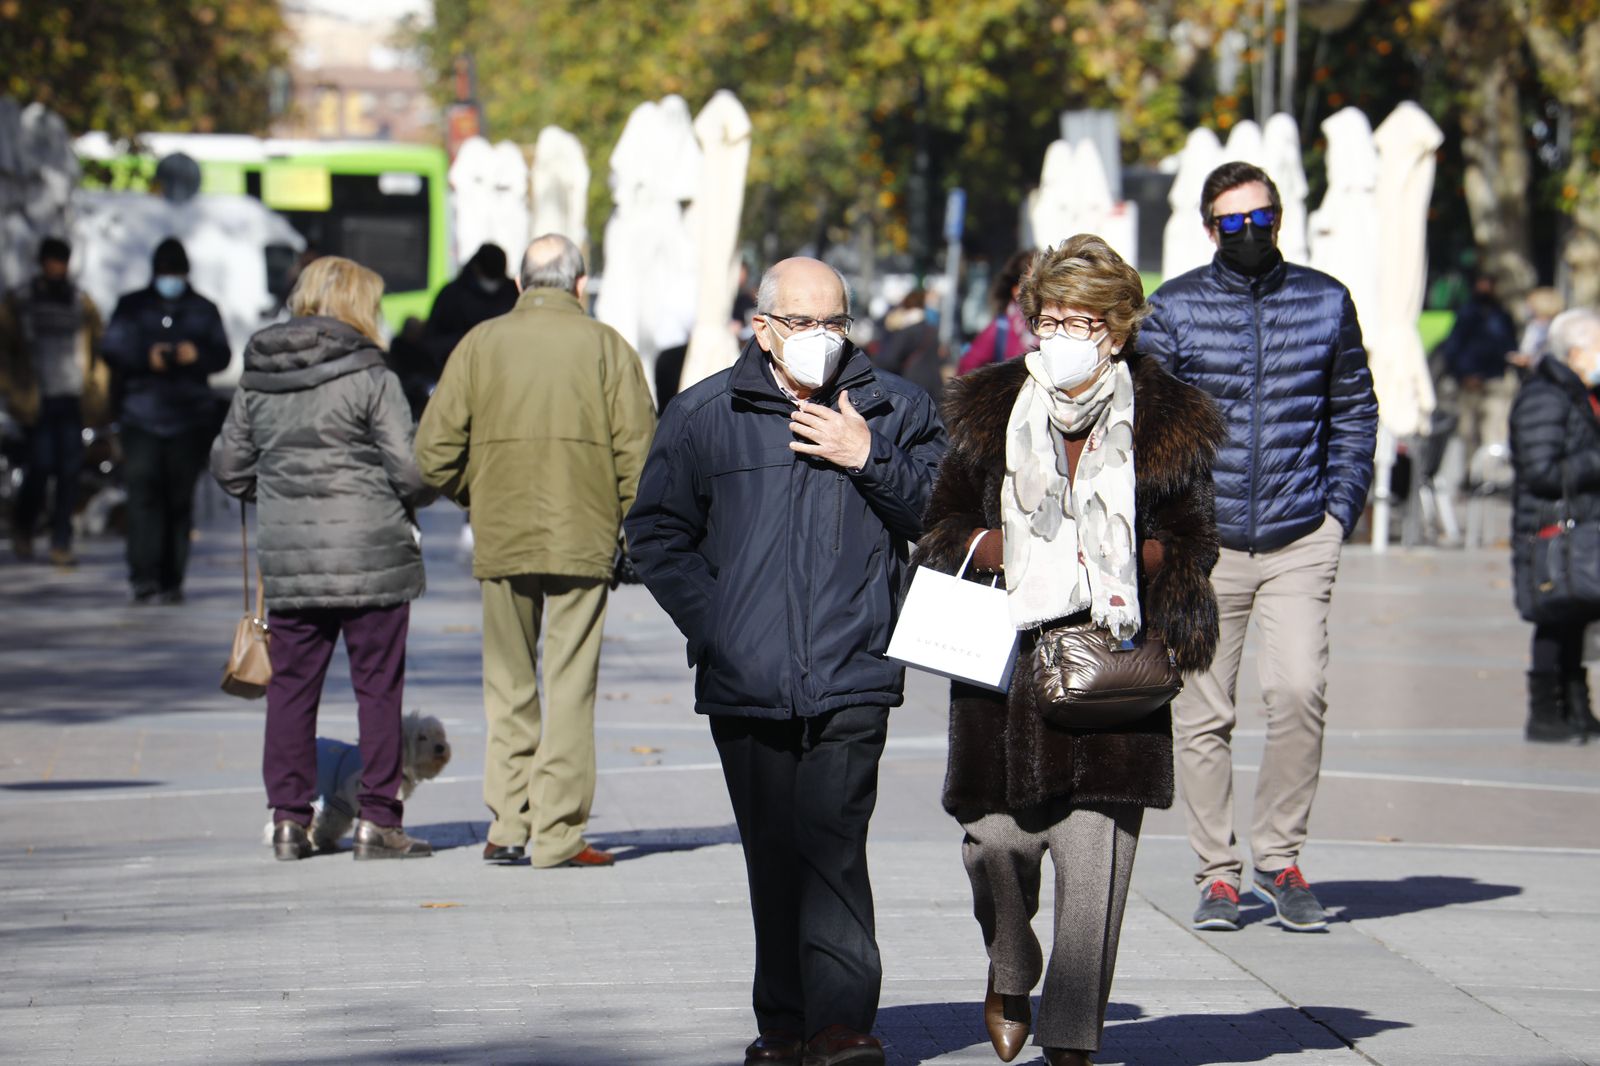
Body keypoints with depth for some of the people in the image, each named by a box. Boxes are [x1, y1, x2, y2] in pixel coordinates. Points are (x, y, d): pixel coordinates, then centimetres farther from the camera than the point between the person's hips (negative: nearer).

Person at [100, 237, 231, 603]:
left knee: (180, 501, 2)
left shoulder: (204, 309, 13)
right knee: (143, 497, -11)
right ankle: (144, 580, -12)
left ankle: (172, 580, 7)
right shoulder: (132, 306, 11)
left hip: (190, 419, 1)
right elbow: (112, 350, 2)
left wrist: (197, 354, -15)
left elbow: (223, 355, 6)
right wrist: (147, 358, -16)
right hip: (142, 418, -1)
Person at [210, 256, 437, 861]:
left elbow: (228, 466, 11)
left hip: (287, 560, 4)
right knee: (378, 688, 3)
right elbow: (410, 470, -12)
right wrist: (407, 503, 9)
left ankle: (288, 819, 10)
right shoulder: (370, 378, -9)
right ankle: (377, 822, 4)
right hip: (370, 556, -4)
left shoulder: (256, 380, 7)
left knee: (290, 687, 10)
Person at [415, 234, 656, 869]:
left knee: (508, 686, 13)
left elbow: (434, 450, 1)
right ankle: (557, 835, -2)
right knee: (569, 686, 1)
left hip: (499, 540, 2)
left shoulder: (480, 345, 5)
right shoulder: (605, 347, 1)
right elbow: (639, 451, -6)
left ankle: (507, 826, 11)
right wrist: (632, 529, 5)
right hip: (583, 540, -2)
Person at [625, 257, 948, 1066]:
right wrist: (711, 620, 0)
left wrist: (871, 461, -8)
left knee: (833, 842, -15)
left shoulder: (895, 411, 8)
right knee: (772, 858, 7)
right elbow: (656, 532, 11)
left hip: (851, 675, -2)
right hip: (746, 681, 2)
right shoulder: (703, 415, 8)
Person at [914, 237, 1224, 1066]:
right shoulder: (988, 413, 7)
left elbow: (1192, 542, 10)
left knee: (1095, 849, -7)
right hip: (1005, 655, 1)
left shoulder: (1165, 422, 4)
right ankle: (1009, 972, 31)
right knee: (997, 837, 0)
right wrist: (990, 549, -8)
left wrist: (1143, 561, -11)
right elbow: (942, 524, 14)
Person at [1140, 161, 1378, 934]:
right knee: (1203, 715, 1)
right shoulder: (1172, 309, 3)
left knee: (1299, 690, -15)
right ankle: (1217, 874, 13)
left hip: (1300, 542, 0)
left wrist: (1341, 507, 6)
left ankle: (1279, 856, 1)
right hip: (1204, 544, 0)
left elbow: (1354, 411, 17)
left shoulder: (1325, 303, 9)